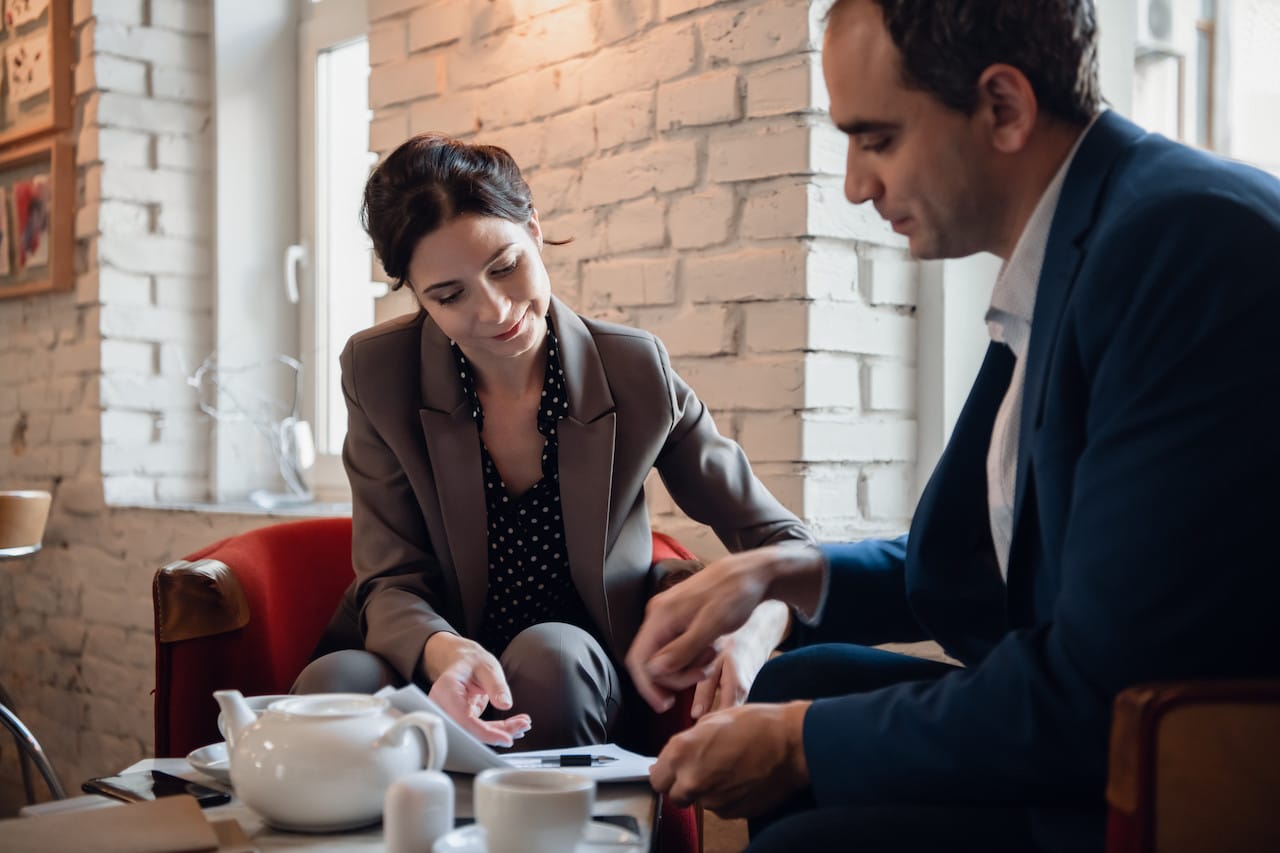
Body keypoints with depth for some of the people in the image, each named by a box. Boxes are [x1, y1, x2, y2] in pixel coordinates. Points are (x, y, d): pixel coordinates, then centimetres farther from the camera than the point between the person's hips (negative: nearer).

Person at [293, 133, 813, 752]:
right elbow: (392, 585, -8)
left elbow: (777, 539, -3)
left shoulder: (636, 371, -8)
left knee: (550, 653, -34)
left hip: (578, 680, 0)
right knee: (336, 681, -32)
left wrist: (751, 634, -27)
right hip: (431, 676, 0)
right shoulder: (377, 373, -7)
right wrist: (441, 651, -34)